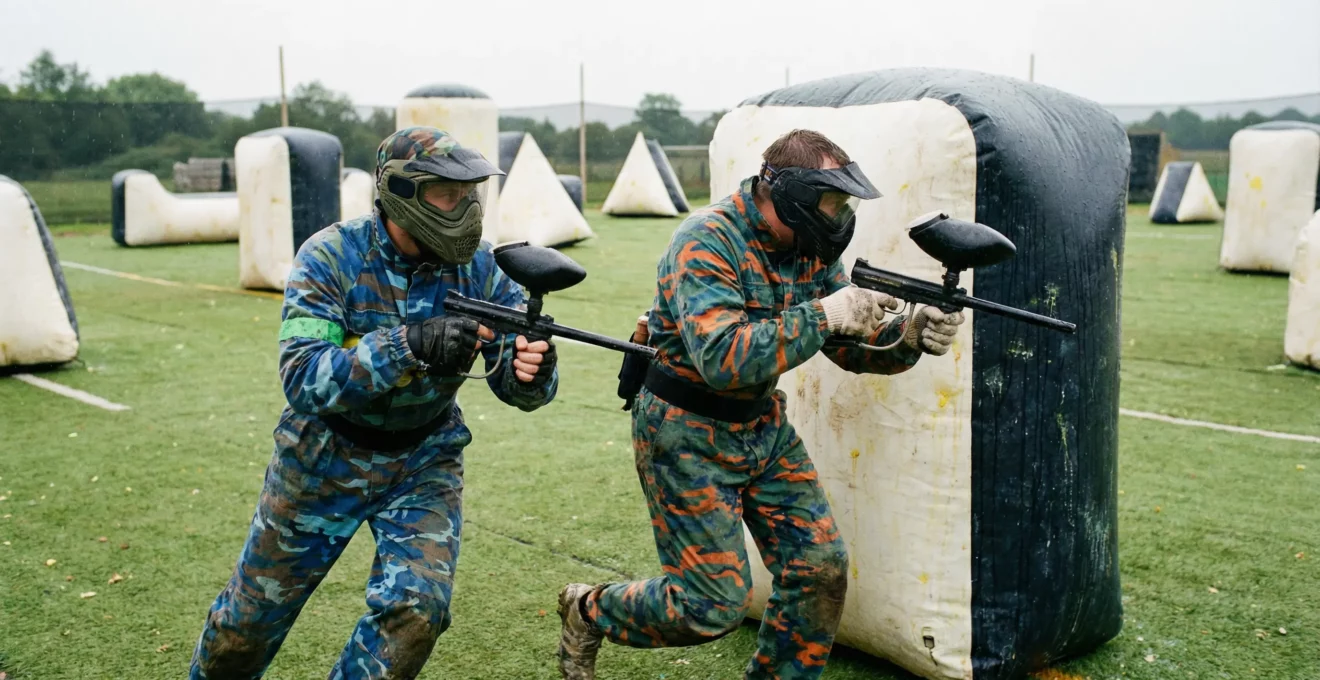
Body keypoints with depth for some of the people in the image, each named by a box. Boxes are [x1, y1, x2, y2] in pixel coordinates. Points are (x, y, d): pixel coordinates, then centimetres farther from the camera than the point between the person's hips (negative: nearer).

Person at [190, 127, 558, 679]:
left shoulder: (477, 266, -15)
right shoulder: (330, 257, -22)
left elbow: (514, 384, -14)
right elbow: (303, 379, -32)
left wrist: (530, 372, -39)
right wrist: (409, 344, -45)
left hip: (424, 459, 1)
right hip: (325, 457, -1)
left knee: (416, 608, -17)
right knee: (253, 615, 14)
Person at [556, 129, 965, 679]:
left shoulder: (810, 247, -1)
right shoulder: (707, 242, -24)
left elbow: (851, 346, 2)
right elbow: (722, 360, -35)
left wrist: (909, 337, -18)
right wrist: (822, 315, -36)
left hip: (763, 423, 7)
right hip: (688, 433, -7)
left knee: (821, 567, 2)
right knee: (715, 603, -4)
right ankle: (590, 612, 22)